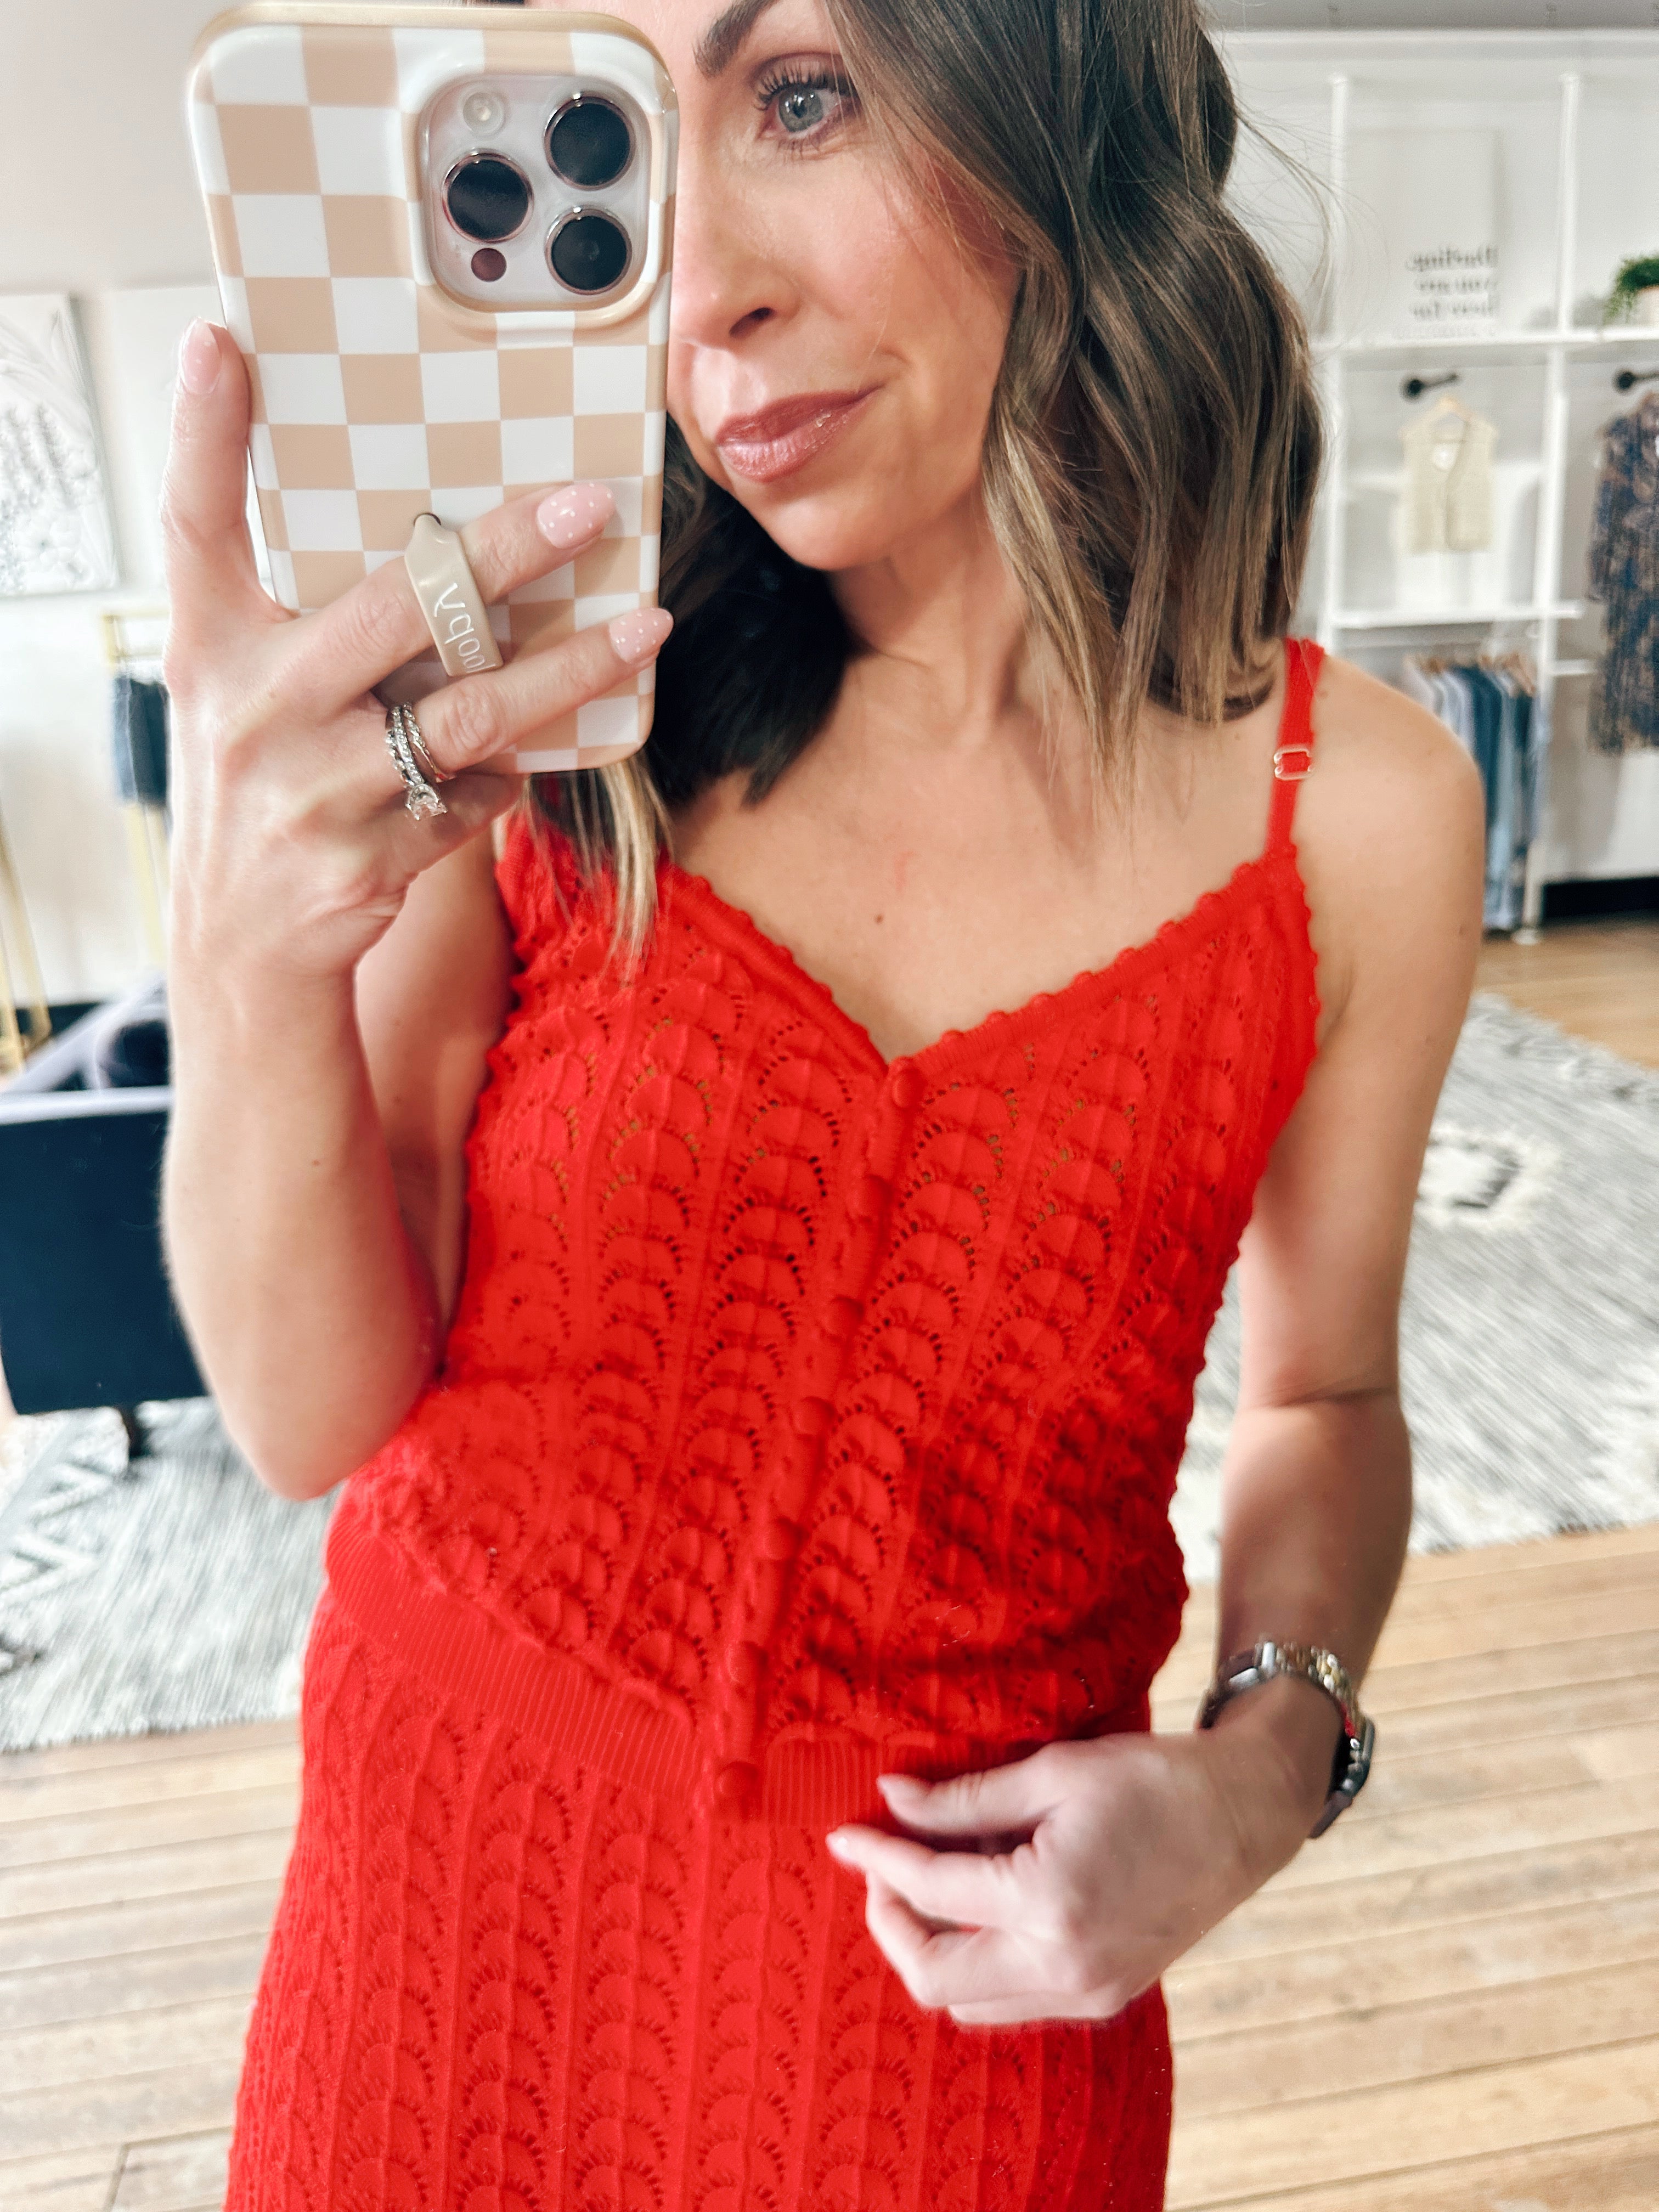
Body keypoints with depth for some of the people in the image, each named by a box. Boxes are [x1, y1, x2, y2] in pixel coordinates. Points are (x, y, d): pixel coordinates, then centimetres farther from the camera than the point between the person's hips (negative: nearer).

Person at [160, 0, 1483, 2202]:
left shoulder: (1361, 813, -12)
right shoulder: (539, 712, -13)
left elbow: (1324, 1398, 2)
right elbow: (323, 1416, -14)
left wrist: (1266, 1764, -14)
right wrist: (250, 972, -31)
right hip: (463, 1837, 2)